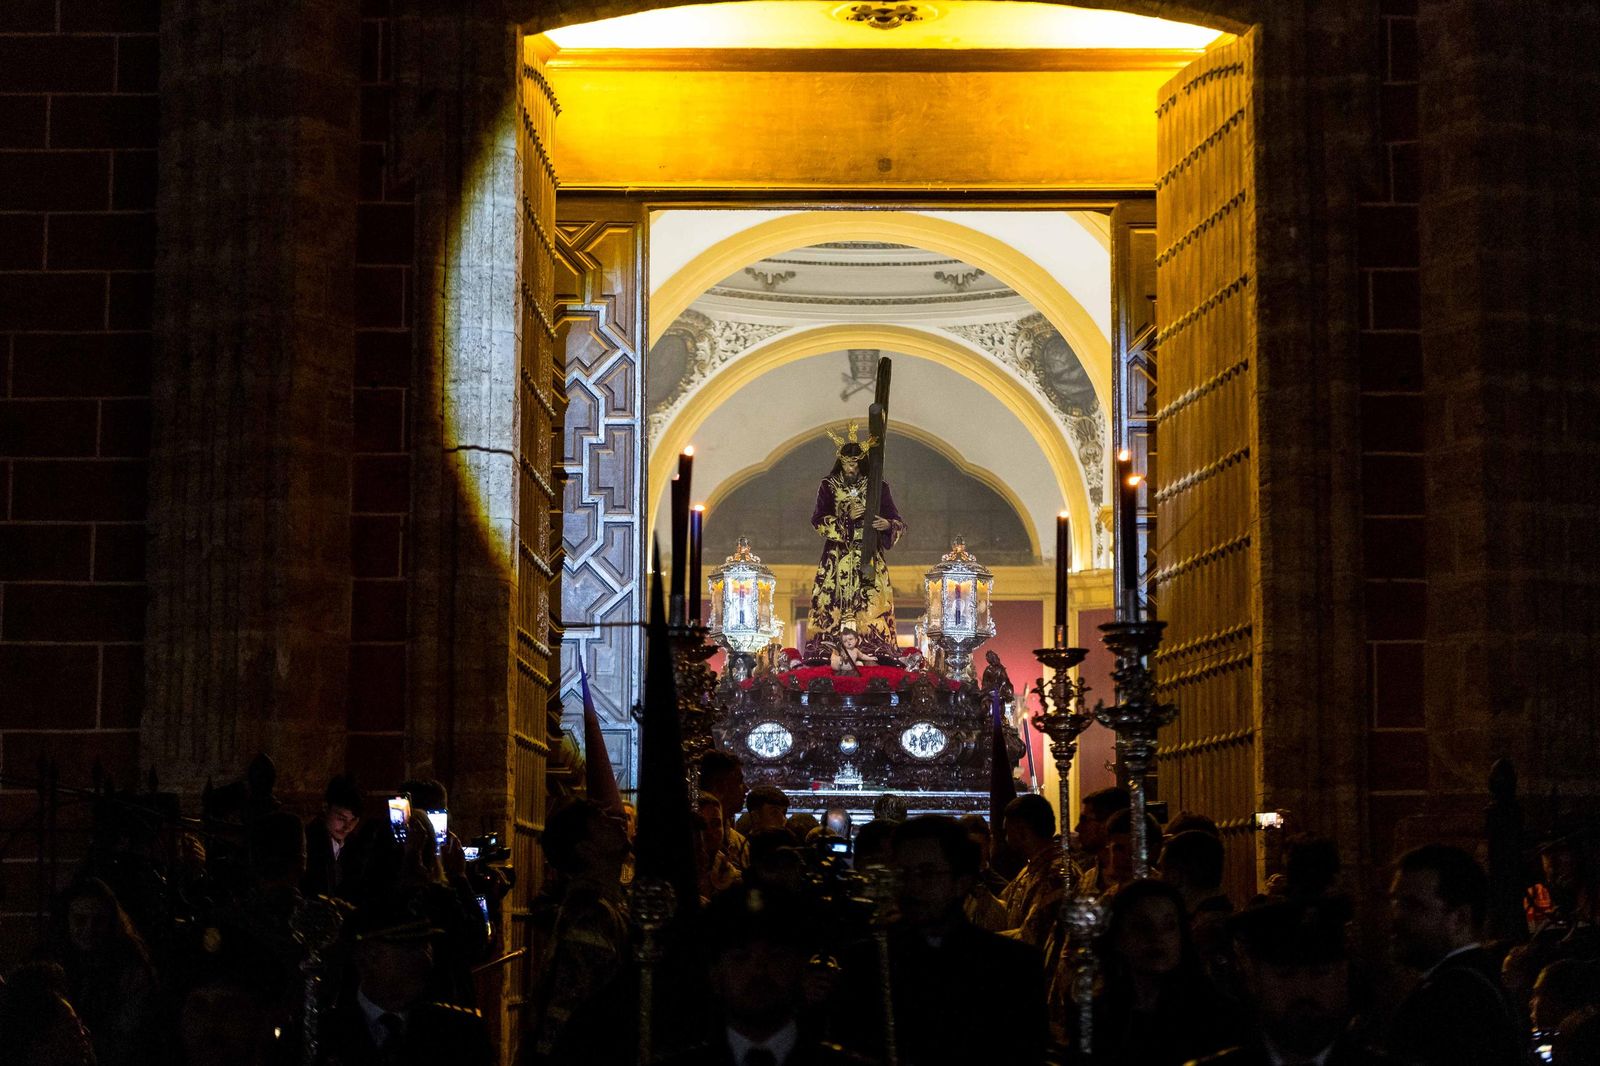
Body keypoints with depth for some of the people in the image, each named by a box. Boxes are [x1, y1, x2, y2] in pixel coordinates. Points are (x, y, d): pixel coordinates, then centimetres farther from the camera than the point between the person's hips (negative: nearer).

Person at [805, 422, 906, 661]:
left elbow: (898, 523, 2)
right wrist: (847, 518, -13)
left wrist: (888, 524, -21)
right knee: (833, 609, -7)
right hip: (837, 558, 0)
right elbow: (817, 520, 0)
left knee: (871, 609, -9)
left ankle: (875, 655, -10)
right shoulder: (829, 486, 6)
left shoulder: (877, 487, 4)